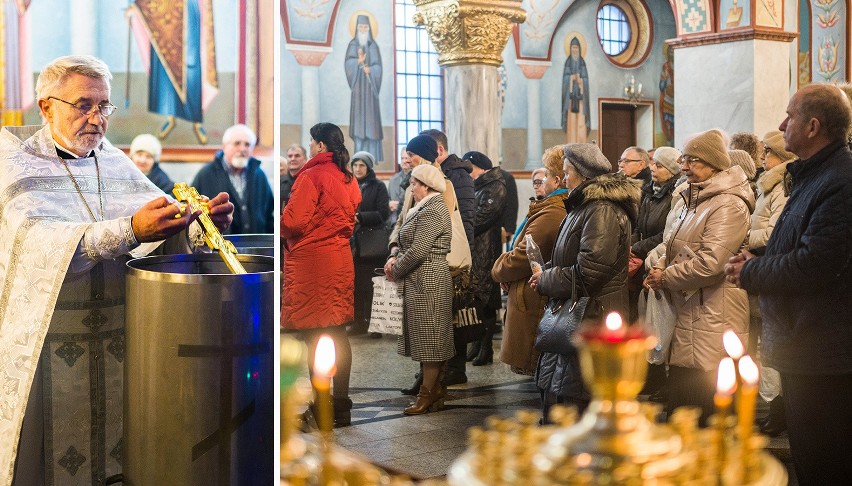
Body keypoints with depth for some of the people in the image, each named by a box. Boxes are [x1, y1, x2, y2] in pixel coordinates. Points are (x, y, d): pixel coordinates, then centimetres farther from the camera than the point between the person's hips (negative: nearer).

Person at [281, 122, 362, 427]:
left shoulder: (311, 176, -12)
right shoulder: (349, 179, 12)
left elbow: (293, 222, -16)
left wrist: (277, 224, 3)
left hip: (311, 261, -8)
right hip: (341, 260, 8)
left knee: (314, 337, -3)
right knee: (338, 334, 12)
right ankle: (341, 406, 17)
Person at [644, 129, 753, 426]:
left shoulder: (729, 205, -14)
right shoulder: (695, 200, 18)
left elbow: (709, 263, -22)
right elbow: (676, 250, 24)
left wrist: (666, 278, -10)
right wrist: (659, 268, 3)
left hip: (712, 319, -10)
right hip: (686, 312, 10)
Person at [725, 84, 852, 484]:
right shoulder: (812, 176, 14)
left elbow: (813, 264, -26)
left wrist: (750, 273, -12)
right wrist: (759, 263, 3)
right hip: (799, 344, 11)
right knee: (805, 452, 20)